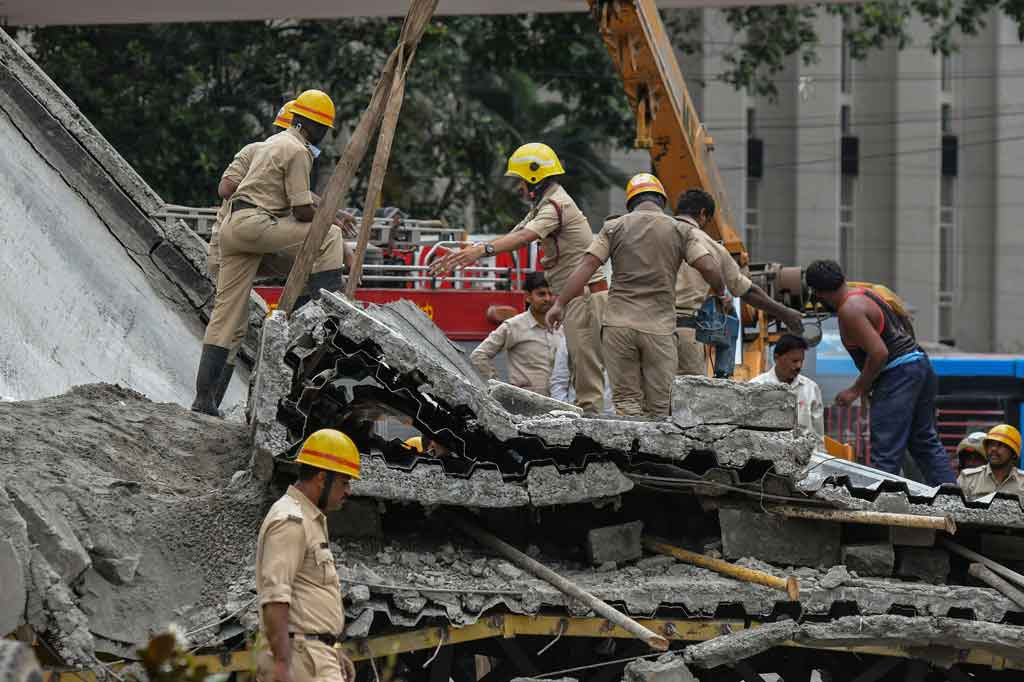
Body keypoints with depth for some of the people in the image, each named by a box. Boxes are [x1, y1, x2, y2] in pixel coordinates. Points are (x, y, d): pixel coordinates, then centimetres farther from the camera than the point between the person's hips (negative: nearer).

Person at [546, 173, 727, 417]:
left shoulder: (614, 228, 6)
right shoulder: (680, 230, 5)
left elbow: (587, 266, -1)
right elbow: (709, 268, 0)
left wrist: (560, 303, 1)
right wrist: (721, 294, 20)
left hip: (619, 325, 0)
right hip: (659, 328, 0)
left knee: (625, 399, 3)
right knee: (657, 406, 5)